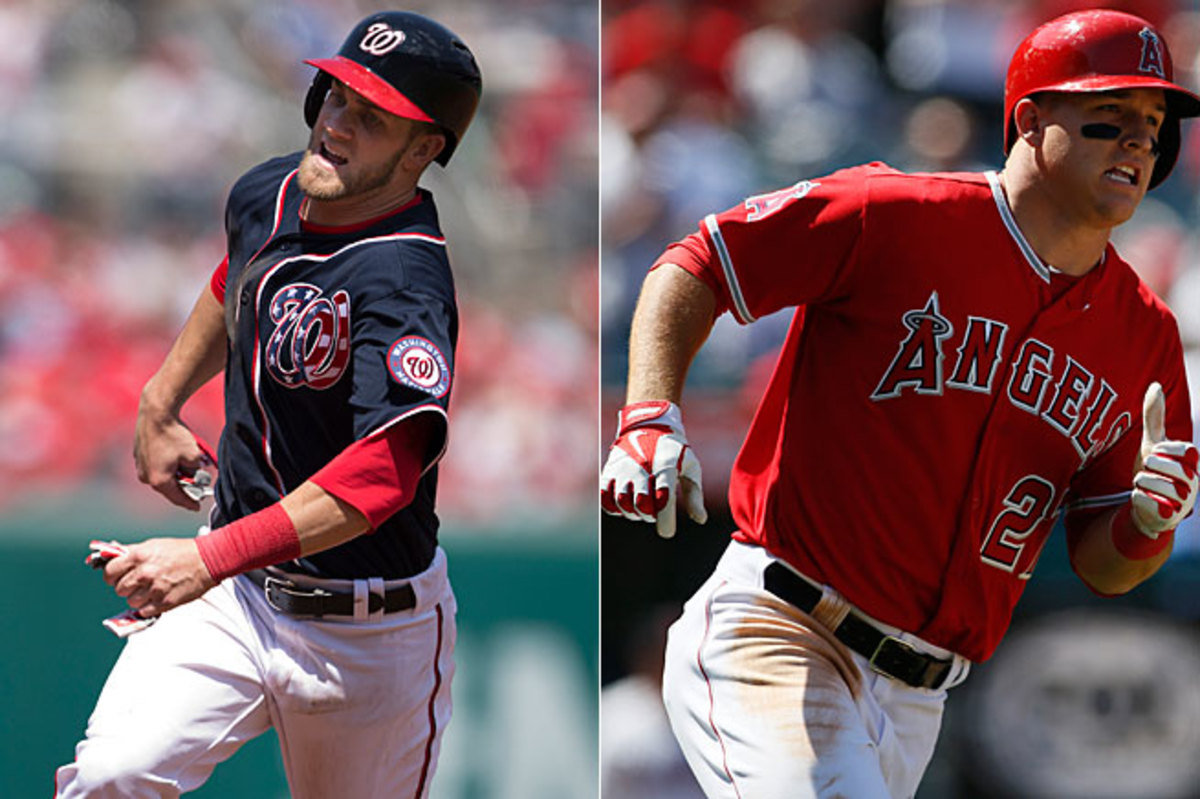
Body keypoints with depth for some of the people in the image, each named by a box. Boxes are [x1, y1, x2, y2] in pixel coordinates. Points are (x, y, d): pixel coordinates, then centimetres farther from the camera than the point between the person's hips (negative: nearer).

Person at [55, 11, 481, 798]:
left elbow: (381, 475, -39)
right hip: (236, 596, 6)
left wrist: (210, 559, -46)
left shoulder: (404, 283, -25)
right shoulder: (267, 195, 1)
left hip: (367, 632, -5)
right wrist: (161, 403, 28)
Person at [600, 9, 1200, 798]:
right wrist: (652, 420, -16)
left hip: (912, 704, 7)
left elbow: (1101, 569, 13)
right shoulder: (899, 218, -7)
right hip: (775, 636, -6)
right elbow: (693, 269, -1)